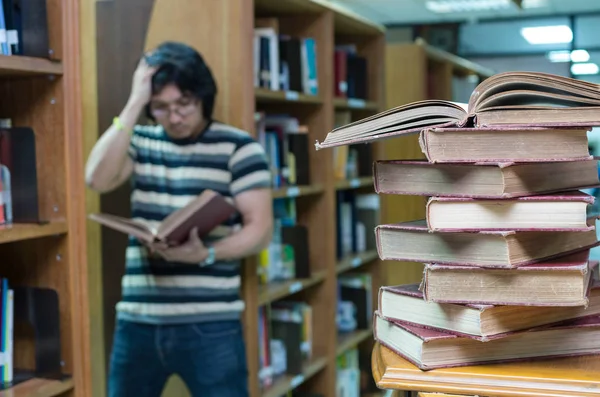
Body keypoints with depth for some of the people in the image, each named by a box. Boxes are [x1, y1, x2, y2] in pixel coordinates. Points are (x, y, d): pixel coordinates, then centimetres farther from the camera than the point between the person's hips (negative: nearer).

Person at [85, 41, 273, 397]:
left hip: (211, 325, -3)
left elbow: (261, 230, -6)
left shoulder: (238, 146, -2)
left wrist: (205, 254, -23)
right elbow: (98, 179, -10)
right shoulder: (140, 142, 9)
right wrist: (134, 104, -10)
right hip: (138, 322, 4)